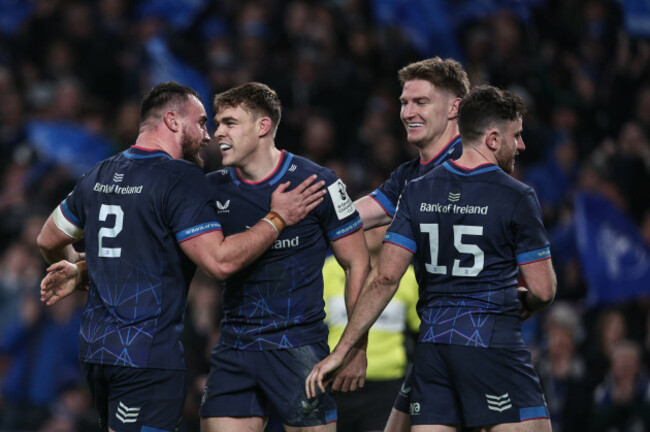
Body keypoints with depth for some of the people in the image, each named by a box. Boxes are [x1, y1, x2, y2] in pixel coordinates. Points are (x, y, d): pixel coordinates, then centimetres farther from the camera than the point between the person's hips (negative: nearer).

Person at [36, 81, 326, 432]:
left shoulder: (100, 176, 13)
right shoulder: (182, 178, -11)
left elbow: (49, 240, 25)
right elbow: (220, 261, -18)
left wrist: (74, 271, 45)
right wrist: (277, 219, -7)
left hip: (94, 349, 8)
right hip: (147, 357, -8)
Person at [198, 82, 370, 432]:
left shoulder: (317, 183, -5)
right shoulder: (213, 189, 7)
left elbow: (358, 265, 0)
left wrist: (355, 347, -4)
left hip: (299, 348, -4)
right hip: (234, 348, 4)